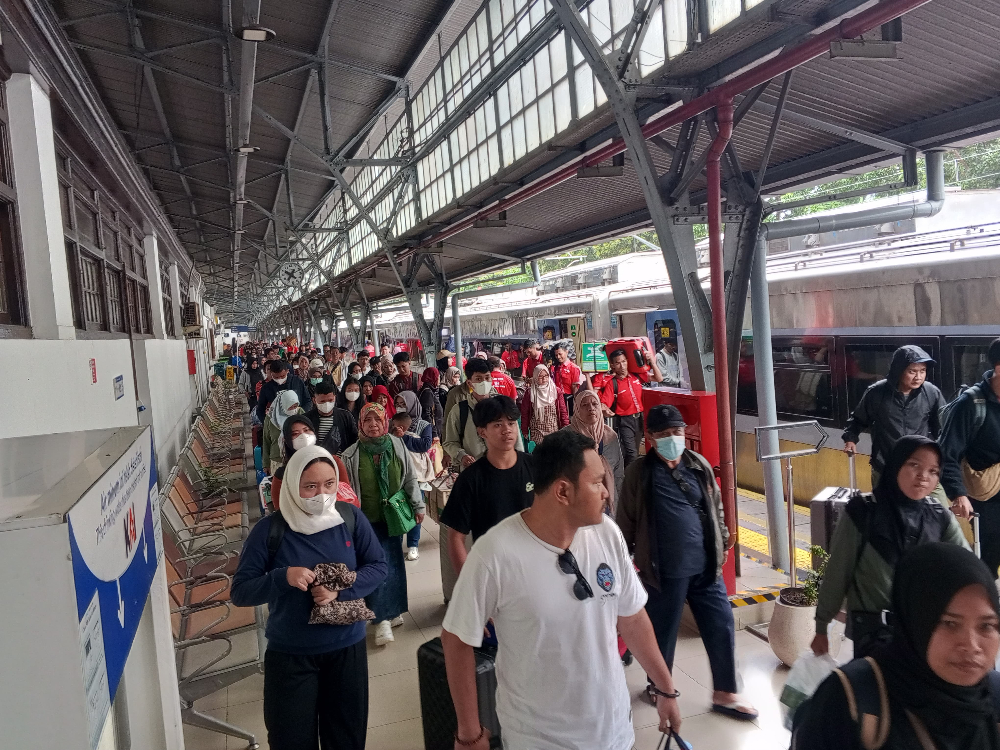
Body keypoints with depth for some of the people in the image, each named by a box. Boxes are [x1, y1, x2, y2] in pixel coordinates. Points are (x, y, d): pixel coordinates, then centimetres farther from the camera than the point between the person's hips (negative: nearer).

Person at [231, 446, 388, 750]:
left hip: (347, 647, 2)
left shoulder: (351, 519, -9)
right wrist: (283, 577, -30)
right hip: (289, 655, -1)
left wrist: (341, 591, -21)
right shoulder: (270, 529, -15)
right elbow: (240, 593, -12)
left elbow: (378, 566, -4)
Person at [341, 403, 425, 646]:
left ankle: (391, 610, 28)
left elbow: (410, 479, 6)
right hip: (369, 519, -3)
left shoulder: (397, 446, -2)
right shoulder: (351, 455, -9)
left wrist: (418, 506, 7)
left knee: (394, 562, 11)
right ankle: (382, 619, 1)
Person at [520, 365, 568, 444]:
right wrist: (524, 431, 3)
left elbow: (563, 411, 2)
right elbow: (524, 413, 3)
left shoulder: (556, 391, 1)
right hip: (537, 433, -1)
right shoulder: (529, 393, -1)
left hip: (554, 431, 1)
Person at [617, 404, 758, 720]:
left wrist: (723, 541, 18)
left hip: (705, 566, 4)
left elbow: (715, 507, 15)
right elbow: (626, 521, -1)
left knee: (722, 626, 9)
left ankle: (724, 694, 28)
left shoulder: (699, 465, 3)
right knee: (662, 631, 11)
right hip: (663, 570, -4)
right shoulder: (639, 473, -8)